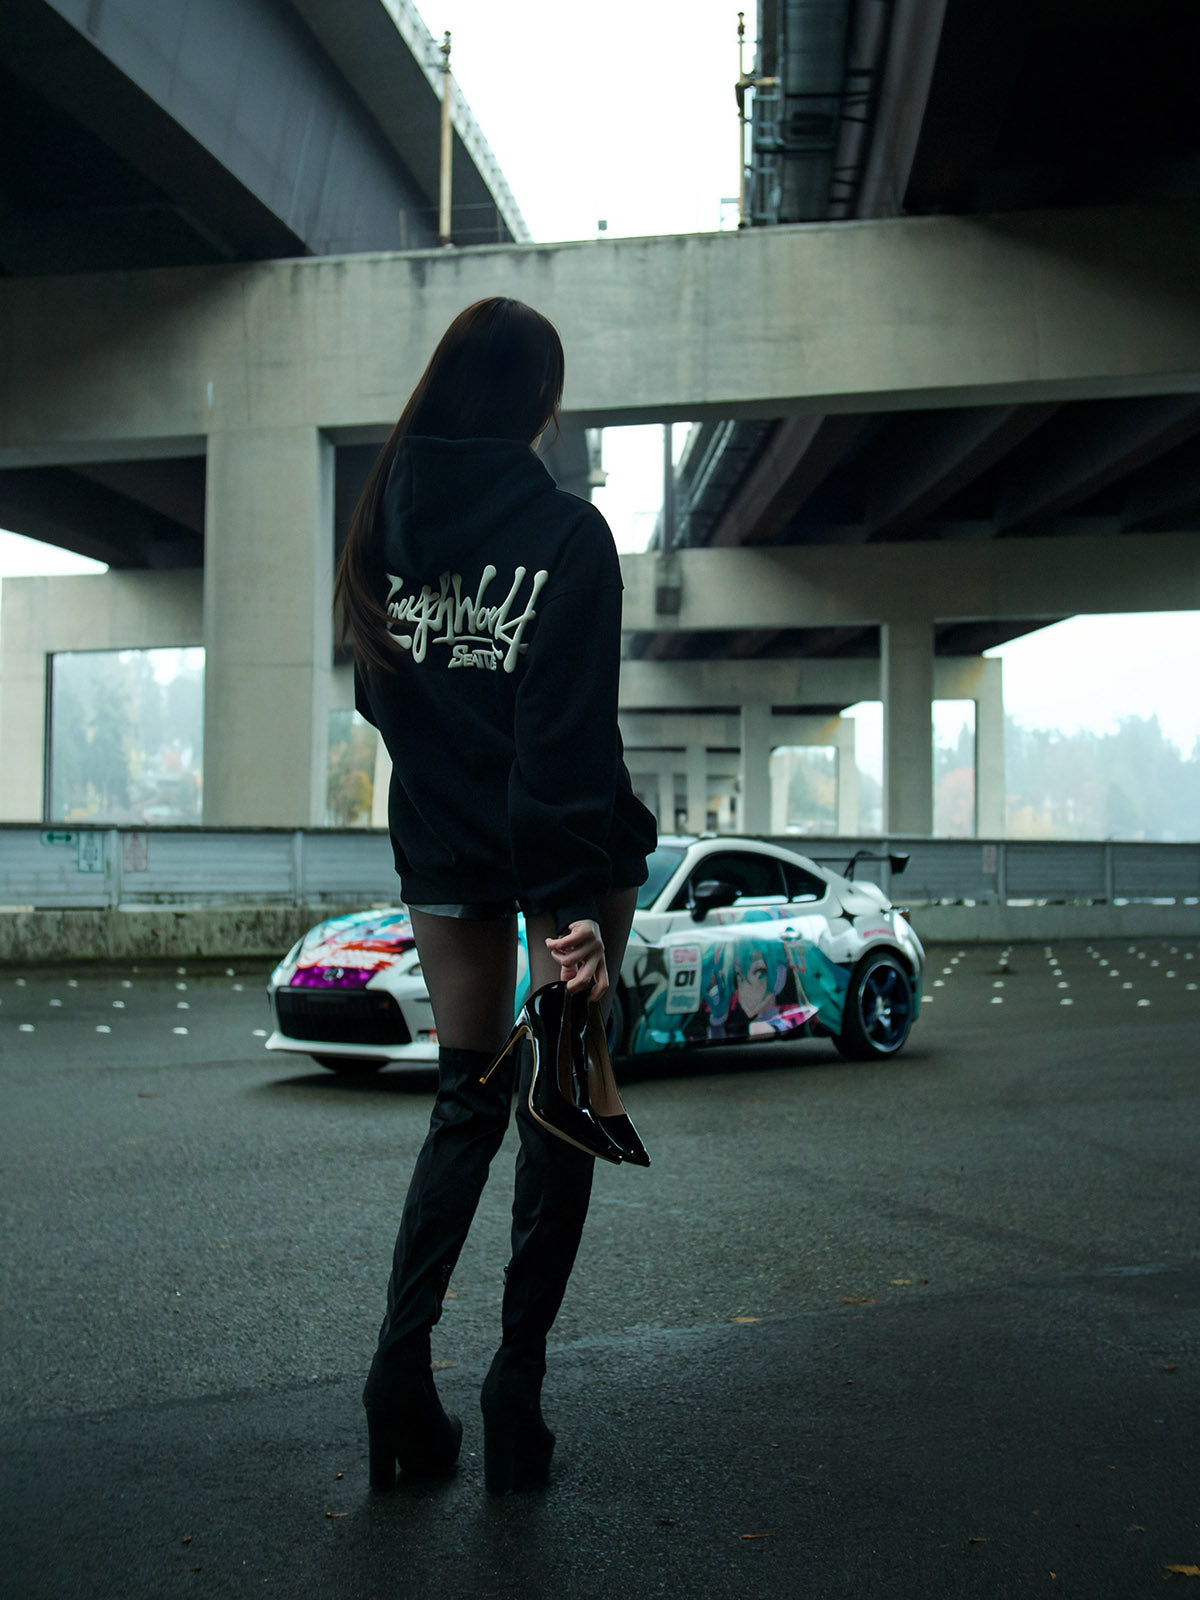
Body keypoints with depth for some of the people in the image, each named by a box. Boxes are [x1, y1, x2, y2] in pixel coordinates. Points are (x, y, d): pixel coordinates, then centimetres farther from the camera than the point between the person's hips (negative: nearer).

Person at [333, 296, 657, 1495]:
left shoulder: (384, 524, 2)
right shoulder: (564, 531, -12)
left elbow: (378, 697, 11)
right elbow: (571, 731, -19)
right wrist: (580, 900, -20)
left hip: (442, 853, 4)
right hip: (561, 850, -4)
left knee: (467, 1097, 13)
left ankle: (401, 1365, 2)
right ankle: (516, 1384, 7)